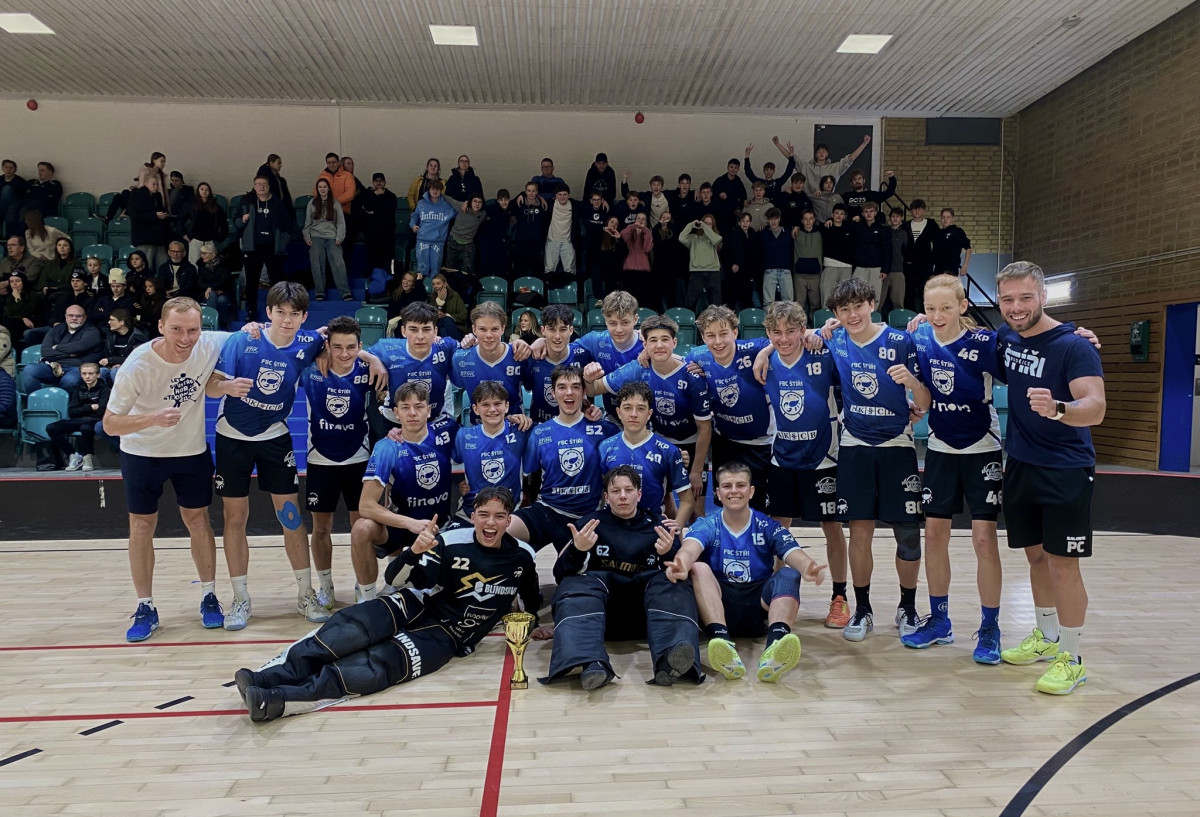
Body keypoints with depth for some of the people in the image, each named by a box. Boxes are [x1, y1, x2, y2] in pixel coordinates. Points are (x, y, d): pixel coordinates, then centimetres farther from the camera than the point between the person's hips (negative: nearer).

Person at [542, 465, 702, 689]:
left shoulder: (658, 527, 12)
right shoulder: (590, 523, 8)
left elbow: (681, 574, 3)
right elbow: (561, 576, -1)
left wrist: (669, 553, -19)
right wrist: (577, 550, -23)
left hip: (646, 612, 1)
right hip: (598, 609, -1)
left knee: (671, 585, -25)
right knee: (576, 584, -29)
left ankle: (669, 660, -51)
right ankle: (589, 663, -53)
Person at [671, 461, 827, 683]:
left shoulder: (768, 526, 6)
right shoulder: (707, 525, 4)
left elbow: (793, 554, -13)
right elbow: (690, 548, -19)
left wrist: (808, 567, -38)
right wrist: (681, 564, -44)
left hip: (759, 609, 1)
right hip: (719, 607, 0)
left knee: (789, 574, -24)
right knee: (699, 568, -25)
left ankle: (773, 652, -49)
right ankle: (724, 644, -47)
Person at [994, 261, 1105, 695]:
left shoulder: (1073, 346, -14)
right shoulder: (1005, 339, 3)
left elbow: (1096, 407, -26)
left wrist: (1056, 409, -47)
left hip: (1065, 471, -6)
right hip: (1020, 465, 6)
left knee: (1062, 562, -3)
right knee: (1036, 555, 15)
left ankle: (1071, 659, 11)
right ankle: (1046, 638, 32)